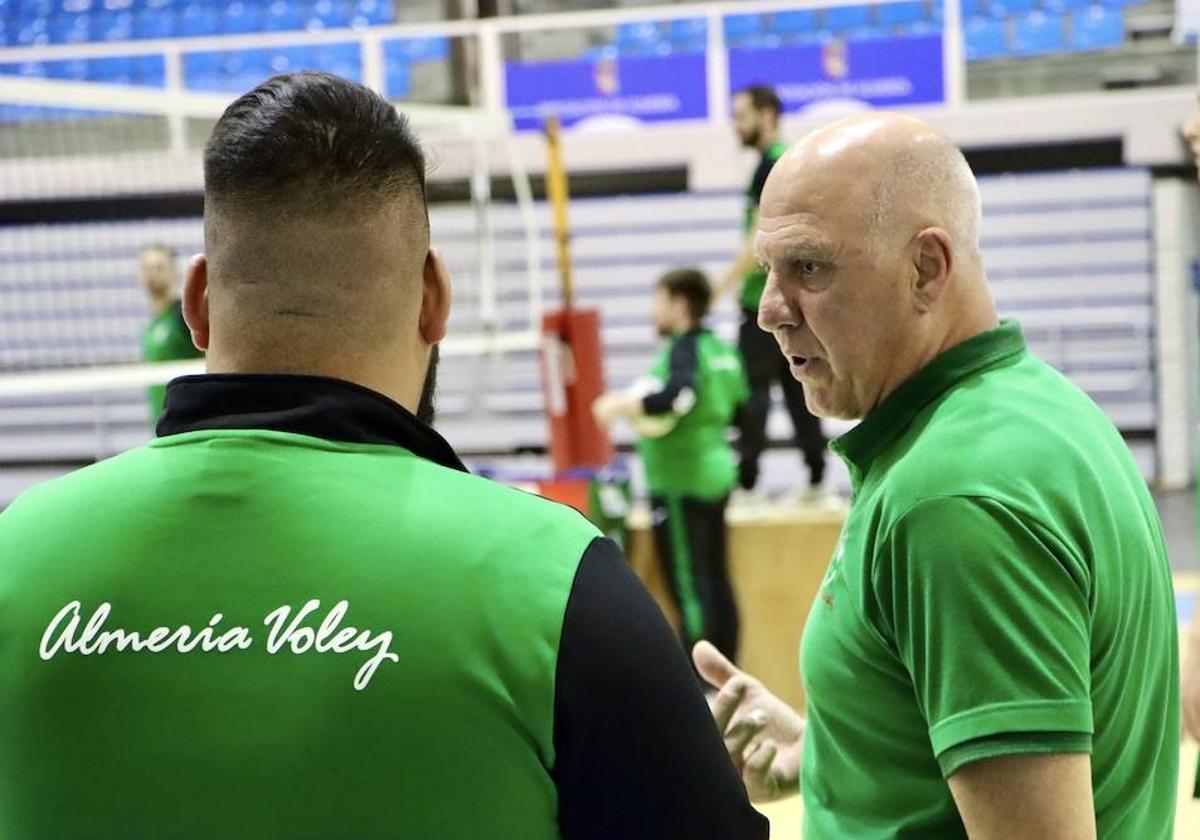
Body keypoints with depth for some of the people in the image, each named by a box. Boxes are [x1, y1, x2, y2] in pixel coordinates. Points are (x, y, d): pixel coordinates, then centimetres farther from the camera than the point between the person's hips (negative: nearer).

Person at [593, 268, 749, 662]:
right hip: (716, 472, 9)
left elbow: (679, 393, -33)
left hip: (681, 482, -9)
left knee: (688, 586, -6)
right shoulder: (721, 348, 11)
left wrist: (624, 405, -28)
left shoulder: (684, 349, -15)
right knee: (717, 579, 13)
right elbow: (737, 405, 19)